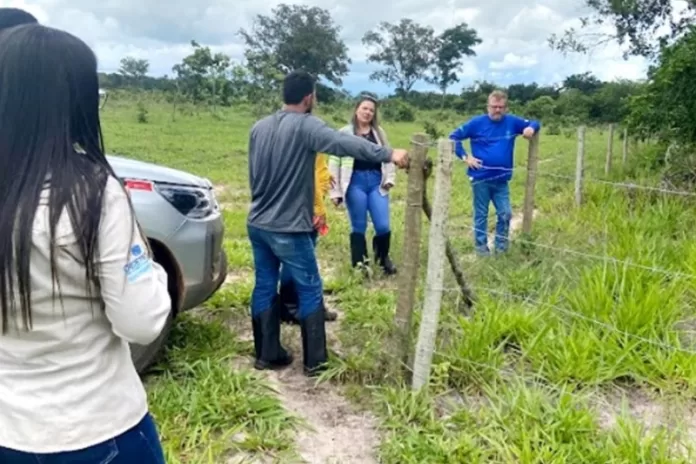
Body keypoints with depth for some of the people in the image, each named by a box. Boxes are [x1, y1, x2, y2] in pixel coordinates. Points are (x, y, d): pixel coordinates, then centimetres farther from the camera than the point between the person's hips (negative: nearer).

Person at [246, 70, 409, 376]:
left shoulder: (259, 127, 9)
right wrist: (389, 154, -35)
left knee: (265, 287, 14)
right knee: (310, 291, 4)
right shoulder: (305, 126, -14)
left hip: (257, 223, 8)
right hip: (288, 228, -7)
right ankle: (315, 361, 9)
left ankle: (267, 354, 22)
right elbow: (345, 143, -29)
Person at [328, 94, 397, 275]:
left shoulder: (379, 132, 14)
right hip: (355, 183, -3)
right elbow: (334, 163, -1)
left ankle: (383, 258, 26)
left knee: (383, 226, -2)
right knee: (359, 226, 4)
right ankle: (360, 265, 17)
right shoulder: (345, 133, 2)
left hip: (376, 182, 3)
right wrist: (335, 191, -5)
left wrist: (390, 178, -2)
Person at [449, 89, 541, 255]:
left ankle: (501, 247, 21)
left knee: (505, 214, 5)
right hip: (480, 179, -3)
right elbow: (453, 137, -1)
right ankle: (481, 247, 20)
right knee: (481, 215, 7)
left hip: (502, 180, 3)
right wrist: (465, 157, -9)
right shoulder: (477, 123, -5)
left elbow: (535, 123, 13)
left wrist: (531, 128, -12)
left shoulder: (512, 122, 2)